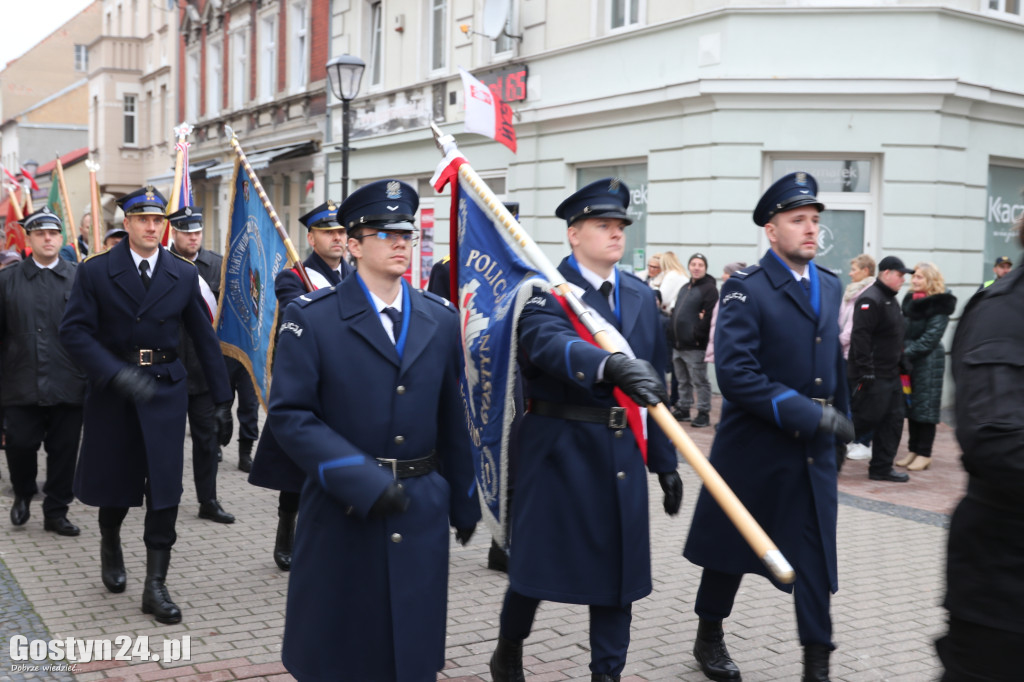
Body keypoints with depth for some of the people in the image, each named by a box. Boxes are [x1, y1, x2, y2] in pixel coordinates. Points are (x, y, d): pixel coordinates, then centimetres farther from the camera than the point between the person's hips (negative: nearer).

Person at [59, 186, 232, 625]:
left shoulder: (184, 275, 2)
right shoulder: (95, 272, -4)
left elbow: (204, 338, 6)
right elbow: (74, 331, -11)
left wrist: (221, 398, 5)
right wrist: (118, 374, -25)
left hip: (165, 390, 1)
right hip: (112, 391, -1)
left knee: (164, 489, -3)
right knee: (114, 479, 13)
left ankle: (155, 586, 5)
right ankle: (110, 545, 45)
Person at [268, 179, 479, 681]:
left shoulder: (441, 319, 6)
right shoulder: (311, 318, -6)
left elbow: (453, 418, 10)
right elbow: (289, 414, -12)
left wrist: (465, 502, 15)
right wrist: (362, 481, -21)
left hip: (421, 516, 3)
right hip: (341, 513, -3)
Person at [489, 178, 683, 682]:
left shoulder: (641, 296, 10)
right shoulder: (545, 289, -7)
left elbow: (656, 384, 12)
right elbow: (550, 344, -30)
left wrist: (665, 462, 10)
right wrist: (613, 364, -48)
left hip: (621, 451, 5)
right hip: (558, 446, -5)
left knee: (617, 565, 9)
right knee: (537, 560, 7)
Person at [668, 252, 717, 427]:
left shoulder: (709, 289, -9)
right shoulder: (685, 288, 19)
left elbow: (709, 316, -18)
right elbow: (675, 312, 23)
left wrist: (697, 335, -19)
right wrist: (673, 336, 13)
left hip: (695, 346, -8)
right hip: (678, 345, 8)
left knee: (699, 381, -2)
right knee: (683, 381, 16)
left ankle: (704, 413, 4)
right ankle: (683, 409, 25)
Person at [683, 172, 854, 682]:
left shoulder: (831, 287, 8)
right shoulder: (745, 288, -12)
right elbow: (735, 374, -22)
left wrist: (839, 420, 18)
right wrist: (807, 413, -23)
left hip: (814, 450, 5)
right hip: (752, 448, -4)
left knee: (816, 557, 4)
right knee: (730, 548, 12)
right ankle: (709, 639, 33)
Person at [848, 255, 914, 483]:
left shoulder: (890, 300, 17)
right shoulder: (870, 300, -16)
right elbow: (860, 336, -23)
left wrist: (900, 363, 21)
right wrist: (865, 371, -25)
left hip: (890, 374, 10)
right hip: (873, 376, -10)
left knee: (893, 420, 9)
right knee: (866, 419, -7)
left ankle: (882, 468, 15)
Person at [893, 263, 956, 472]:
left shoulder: (939, 305, -9)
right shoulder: (911, 300, 13)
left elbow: (931, 337, -15)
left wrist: (908, 352, -16)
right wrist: (901, 349, 2)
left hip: (929, 360, -7)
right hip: (909, 360, 7)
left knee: (925, 406, -2)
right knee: (911, 405, 9)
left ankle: (924, 454, 5)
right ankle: (914, 450, 17)